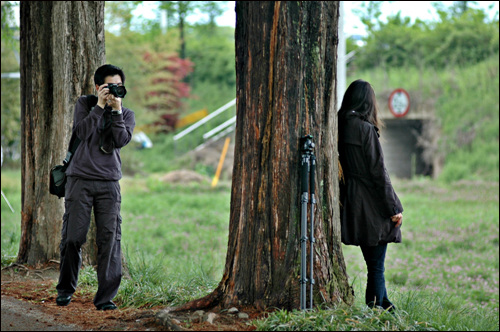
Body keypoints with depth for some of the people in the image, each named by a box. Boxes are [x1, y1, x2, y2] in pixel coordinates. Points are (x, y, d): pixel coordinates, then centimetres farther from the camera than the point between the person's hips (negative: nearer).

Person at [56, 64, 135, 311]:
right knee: (72, 237, -2)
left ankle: (105, 297, -2)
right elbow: (81, 131, -8)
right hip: (80, 179, -1)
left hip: (109, 183, 1)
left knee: (110, 240, -7)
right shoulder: (85, 104, 10)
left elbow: (121, 140, -6)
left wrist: (116, 110, -11)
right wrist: (99, 106, -10)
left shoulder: (126, 114, 12)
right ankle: (65, 289, 18)